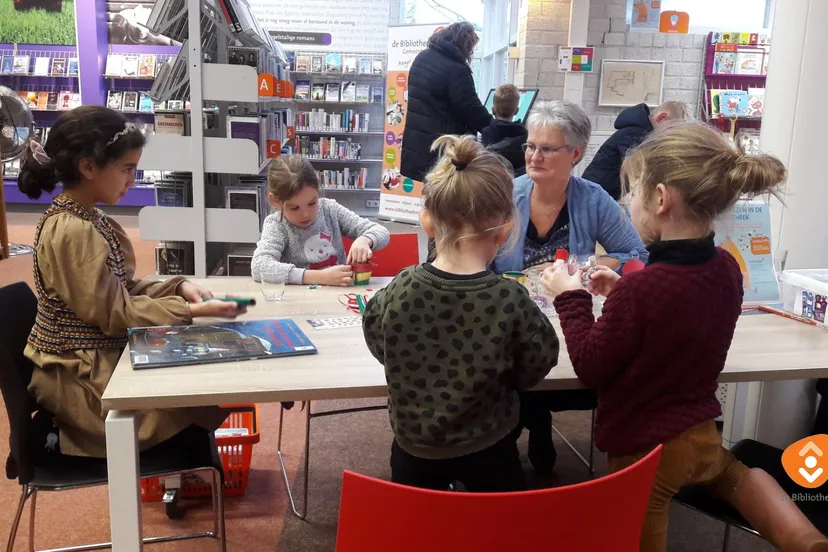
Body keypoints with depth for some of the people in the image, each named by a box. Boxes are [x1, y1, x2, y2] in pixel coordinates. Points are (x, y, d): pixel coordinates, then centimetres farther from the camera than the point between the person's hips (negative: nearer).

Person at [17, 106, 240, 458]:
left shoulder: (85, 218, 5)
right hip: (79, 375, -9)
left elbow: (120, 289, 9)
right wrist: (192, 311, -20)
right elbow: (114, 313, -22)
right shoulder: (73, 231, -25)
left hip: (97, 357, 9)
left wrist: (178, 287, -5)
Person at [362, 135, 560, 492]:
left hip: (413, 445, 2)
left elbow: (380, 347, -2)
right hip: (487, 450, -1)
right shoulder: (511, 300, -25)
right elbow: (531, 372, -10)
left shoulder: (399, 289, -20)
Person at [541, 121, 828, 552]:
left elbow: (591, 368, -17)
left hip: (643, 449, -7)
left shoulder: (641, 287, -30)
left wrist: (571, 298, -8)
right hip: (702, 434, 7)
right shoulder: (726, 268, -7)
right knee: (728, 469, 39)